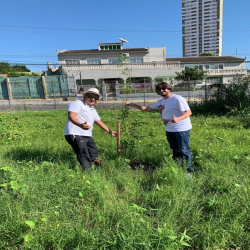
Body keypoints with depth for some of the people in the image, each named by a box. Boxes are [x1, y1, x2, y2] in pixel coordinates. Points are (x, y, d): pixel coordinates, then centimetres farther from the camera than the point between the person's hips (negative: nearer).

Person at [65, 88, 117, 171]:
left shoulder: (93, 110, 26)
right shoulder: (78, 104, -2)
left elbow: (99, 122, 34)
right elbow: (71, 116, -18)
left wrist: (110, 131, 36)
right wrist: (80, 125, -37)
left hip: (87, 136, 9)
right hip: (75, 135, -9)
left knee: (93, 153, 20)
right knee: (84, 156, -13)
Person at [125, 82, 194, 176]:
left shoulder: (177, 99, -13)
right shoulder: (160, 101, 11)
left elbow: (188, 112, -18)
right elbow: (146, 108, 15)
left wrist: (178, 119, -38)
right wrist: (131, 104, 10)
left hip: (181, 129, -8)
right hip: (169, 130, 8)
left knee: (184, 151, 0)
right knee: (175, 150, 18)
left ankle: (188, 171, 14)